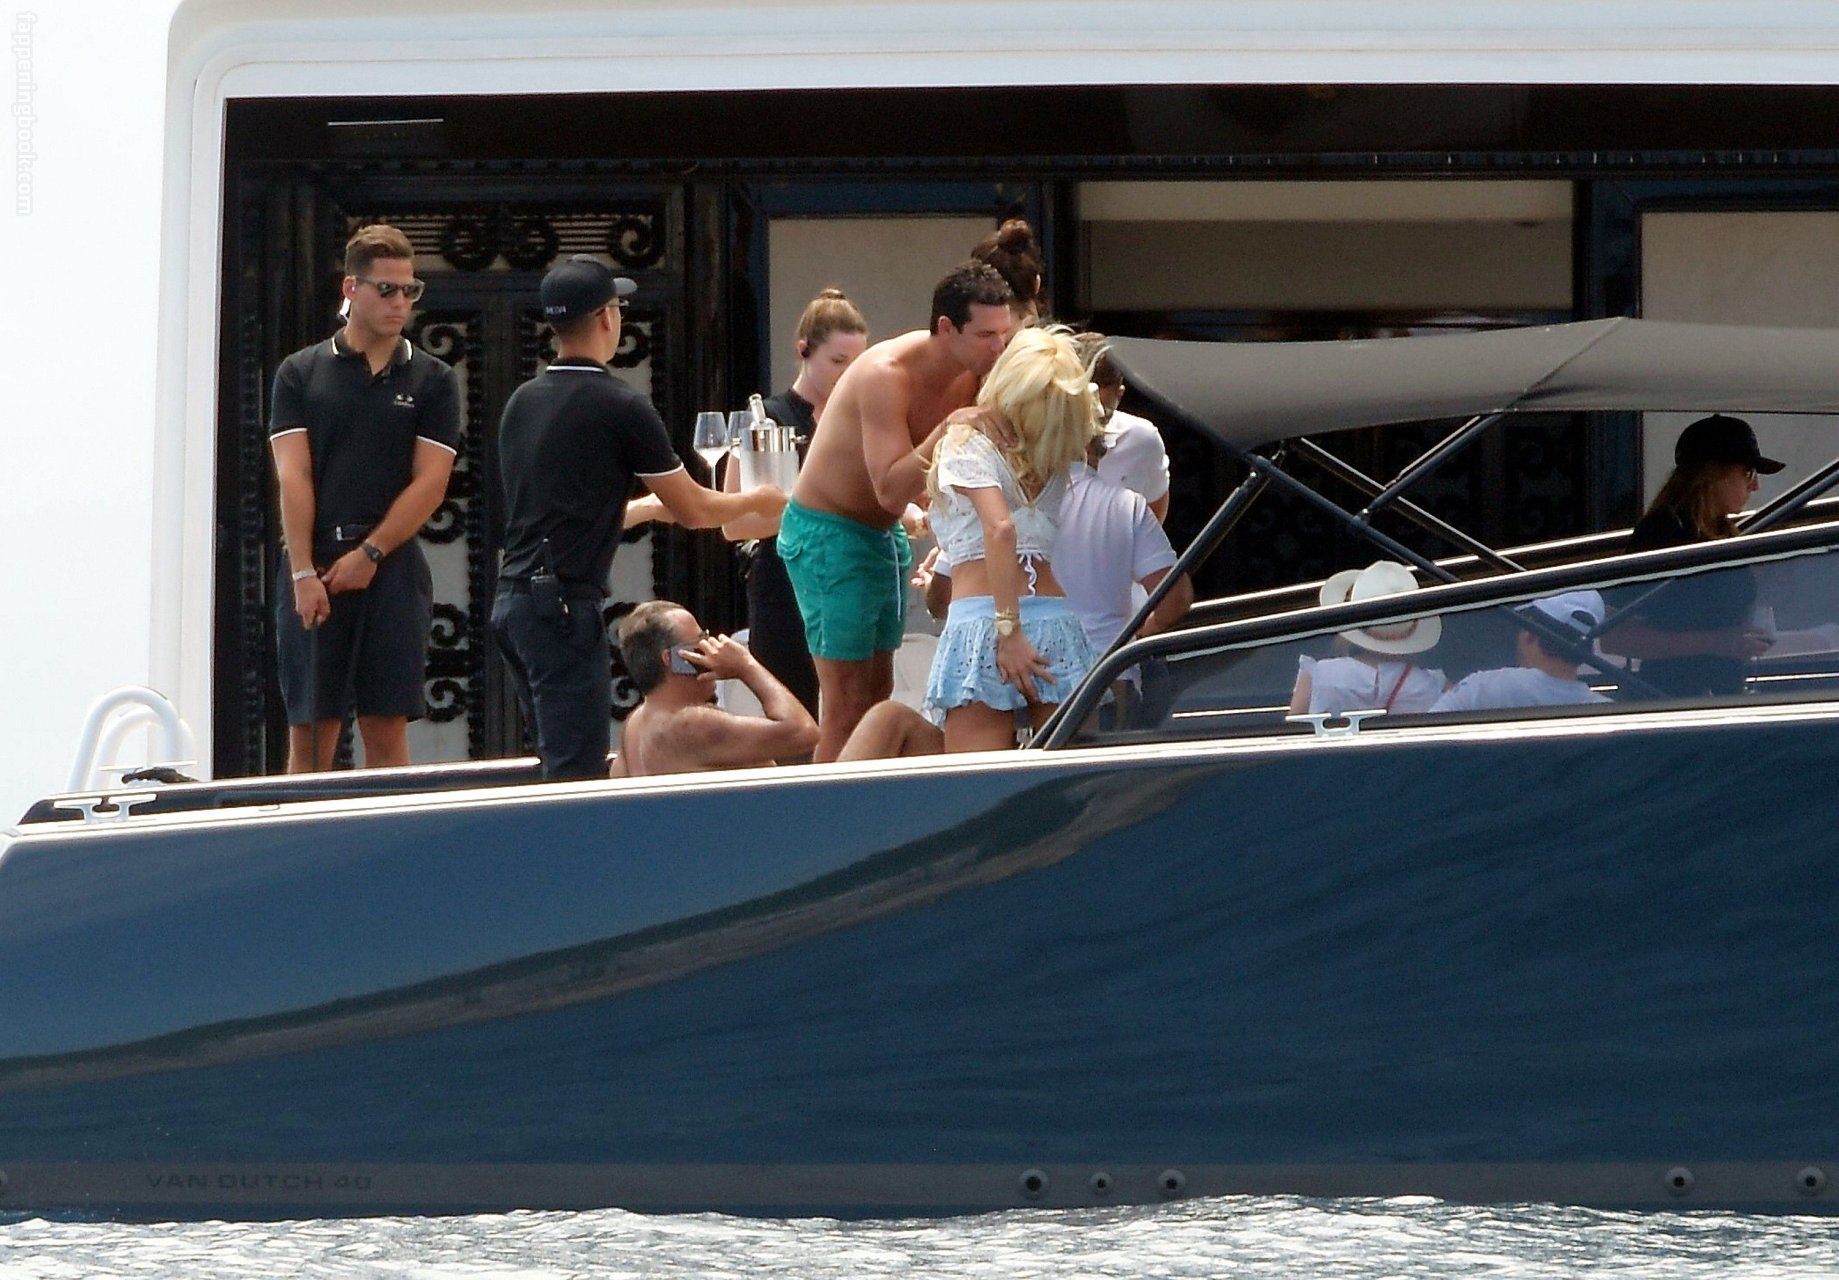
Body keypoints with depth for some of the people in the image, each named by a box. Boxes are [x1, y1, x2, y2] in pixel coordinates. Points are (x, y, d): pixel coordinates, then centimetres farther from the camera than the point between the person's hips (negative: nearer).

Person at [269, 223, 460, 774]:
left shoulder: (432, 381, 8)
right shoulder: (301, 373, 8)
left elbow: (429, 484, 1)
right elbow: (293, 478, 0)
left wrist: (368, 554, -9)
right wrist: (304, 573, -10)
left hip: (391, 569, 0)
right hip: (311, 567, 0)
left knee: (386, 732, -4)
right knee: (309, 732, -1)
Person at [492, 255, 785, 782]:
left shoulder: (523, 401, 13)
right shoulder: (618, 407, -9)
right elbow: (693, 511, 0)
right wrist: (755, 502, 20)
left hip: (512, 600, 8)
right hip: (565, 602, -8)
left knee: (560, 770, 13)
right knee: (577, 776, -9)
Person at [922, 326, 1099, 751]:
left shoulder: (966, 443, 0)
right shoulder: (1059, 460, 15)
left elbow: (999, 526, -14)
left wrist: (1008, 629, -16)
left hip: (981, 618, -5)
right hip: (1057, 618, 5)